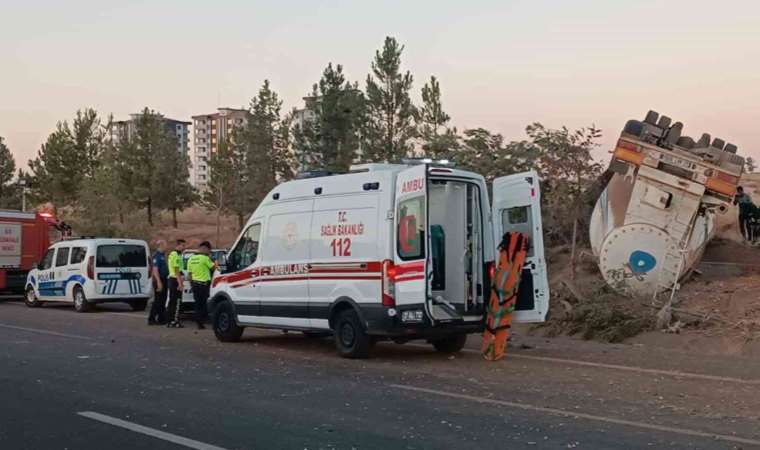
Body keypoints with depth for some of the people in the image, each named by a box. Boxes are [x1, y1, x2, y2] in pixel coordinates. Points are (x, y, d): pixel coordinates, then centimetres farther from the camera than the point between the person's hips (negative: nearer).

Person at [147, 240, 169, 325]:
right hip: (159, 280, -9)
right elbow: (155, 270, -21)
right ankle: (151, 319, -2)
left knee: (162, 301, 12)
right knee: (157, 301, -7)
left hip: (164, 280, 9)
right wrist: (158, 282, -26)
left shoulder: (163, 255, 15)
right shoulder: (157, 256, -15)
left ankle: (161, 319, 17)